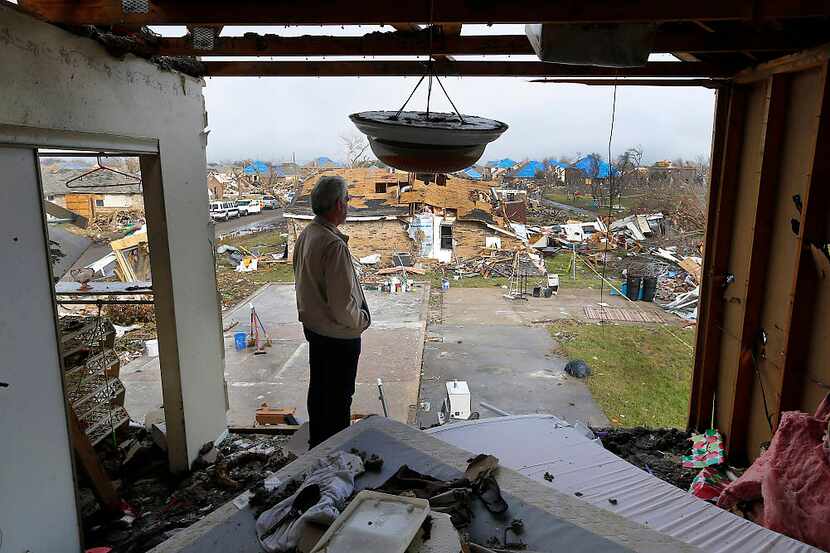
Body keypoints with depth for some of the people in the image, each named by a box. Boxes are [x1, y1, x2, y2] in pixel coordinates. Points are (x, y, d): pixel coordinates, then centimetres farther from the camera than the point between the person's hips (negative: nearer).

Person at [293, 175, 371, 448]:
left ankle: (317, 443, 40)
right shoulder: (334, 245, -28)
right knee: (339, 396, 8)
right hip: (339, 335, -9)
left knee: (319, 388, 22)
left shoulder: (306, 234, 1)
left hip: (313, 326, 9)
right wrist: (362, 320, -10)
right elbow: (343, 303, -27)